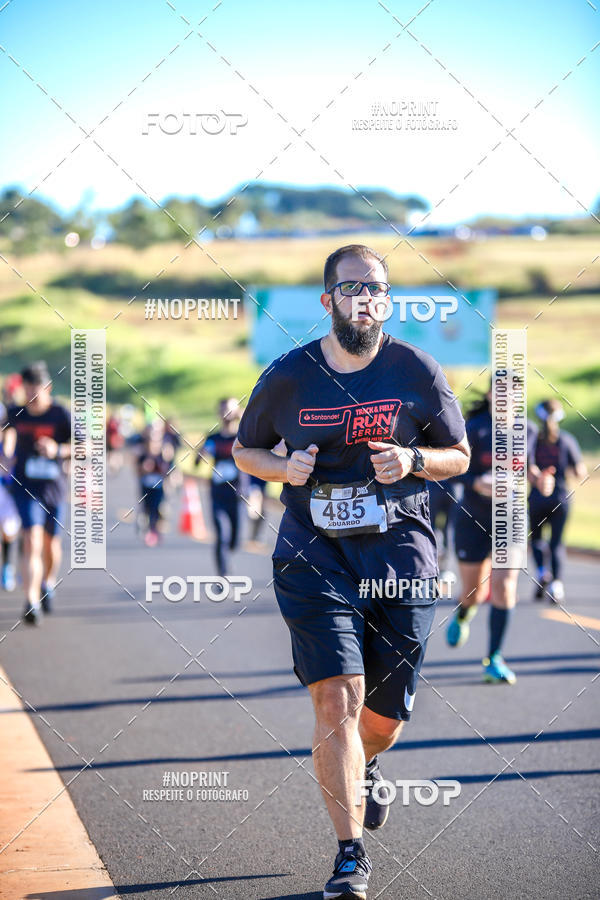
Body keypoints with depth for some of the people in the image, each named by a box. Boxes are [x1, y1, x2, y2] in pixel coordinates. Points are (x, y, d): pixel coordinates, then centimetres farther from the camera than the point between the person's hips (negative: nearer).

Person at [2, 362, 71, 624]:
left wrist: (58, 450, -22)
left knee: (51, 543, 14)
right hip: (25, 487, 0)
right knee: (32, 541, -16)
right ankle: (32, 602, -20)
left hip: (54, 487, 0)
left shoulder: (62, 415, -9)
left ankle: (49, 583, 45)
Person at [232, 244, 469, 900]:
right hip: (315, 553, -1)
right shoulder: (288, 377, 0)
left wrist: (412, 461, -10)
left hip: (399, 551, 1)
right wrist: (283, 468, -7)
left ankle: (363, 766, 46)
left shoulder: (417, 371, 1)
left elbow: (459, 456, 11)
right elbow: (244, 450, 14)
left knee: (384, 716, 8)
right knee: (337, 700, -15)